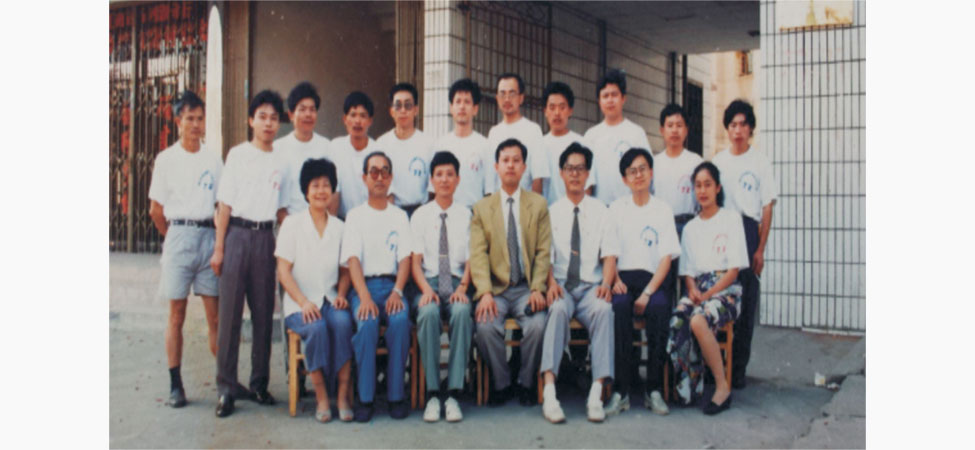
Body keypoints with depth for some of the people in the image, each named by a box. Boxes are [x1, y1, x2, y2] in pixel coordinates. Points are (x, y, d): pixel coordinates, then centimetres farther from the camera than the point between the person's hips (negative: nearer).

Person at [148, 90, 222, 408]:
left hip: (209, 235, 2)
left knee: (215, 313, 2)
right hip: (179, 234, -2)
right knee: (177, 313, 2)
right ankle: (175, 385, 7)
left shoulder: (213, 159, 10)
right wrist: (174, 237, 6)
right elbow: (156, 209, 6)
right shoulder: (166, 159, 4)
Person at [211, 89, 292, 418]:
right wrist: (219, 248, -5)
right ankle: (225, 388, 2)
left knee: (264, 313, 6)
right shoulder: (238, 154, 3)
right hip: (237, 234, -3)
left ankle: (260, 383, 15)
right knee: (230, 312, -4)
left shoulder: (281, 163, 12)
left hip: (266, 237, 3)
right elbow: (225, 203, -1)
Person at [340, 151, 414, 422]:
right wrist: (365, 297, -17)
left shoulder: (400, 216, 17)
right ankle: (365, 397, -20)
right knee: (367, 321, -31)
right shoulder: (355, 215, 12)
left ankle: (396, 394, -20)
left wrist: (397, 292, -12)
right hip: (363, 286, -1)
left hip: (391, 285, 1)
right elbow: (352, 260, -1)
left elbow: (405, 258, 6)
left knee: (401, 319, -30)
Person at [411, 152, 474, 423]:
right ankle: (432, 395, -27)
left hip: (456, 283, 0)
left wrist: (462, 287, -11)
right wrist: (426, 289, -13)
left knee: (462, 312, -34)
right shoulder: (420, 216, 12)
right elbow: (415, 260, 5)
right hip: (429, 282, 0)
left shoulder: (466, 215, 12)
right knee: (428, 313, -34)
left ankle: (453, 394, -30)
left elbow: (471, 259, 7)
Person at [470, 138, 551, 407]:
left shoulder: (538, 204, 11)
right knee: (485, 326, -28)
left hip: (526, 288, 0)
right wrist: (485, 292, -17)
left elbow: (544, 251, 4)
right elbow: (478, 254, -1)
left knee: (538, 324, -28)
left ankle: (525, 384, -2)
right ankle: (501, 384, -2)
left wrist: (537, 289, -11)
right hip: (495, 288, 0)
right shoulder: (482, 208, 9)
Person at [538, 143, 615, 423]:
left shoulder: (600, 211, 14)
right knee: (558, 309, -34)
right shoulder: (551, 212, 13)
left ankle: (596, 393, -35)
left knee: (603, 309, -33)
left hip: (591, 287, 1)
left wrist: (606, 284, -13)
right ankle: (549, 392, -40)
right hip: (561, 286, 0)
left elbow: (609, 255, 6)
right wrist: (551, 283, -16)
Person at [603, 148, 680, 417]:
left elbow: (666, 257, 2)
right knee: (620, 306, -33)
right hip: (624, 277, 0)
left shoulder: (663, 210, 11)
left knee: (659, 307, -33)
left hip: (654, 278, 0)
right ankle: (621, 390, -31)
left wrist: (648, 293, -13)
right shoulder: (617, 209, 14)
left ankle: (654, 389, -25)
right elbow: (610, 254, 7)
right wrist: (614, 280, -14)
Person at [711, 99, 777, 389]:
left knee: (746, 301, -1)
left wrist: (760, 249, -5)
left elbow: (767, 208, 2)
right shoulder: (717, 161, 13)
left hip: (747, 230, -2)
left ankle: (737, 368, 5)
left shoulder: (761, 163, 6)